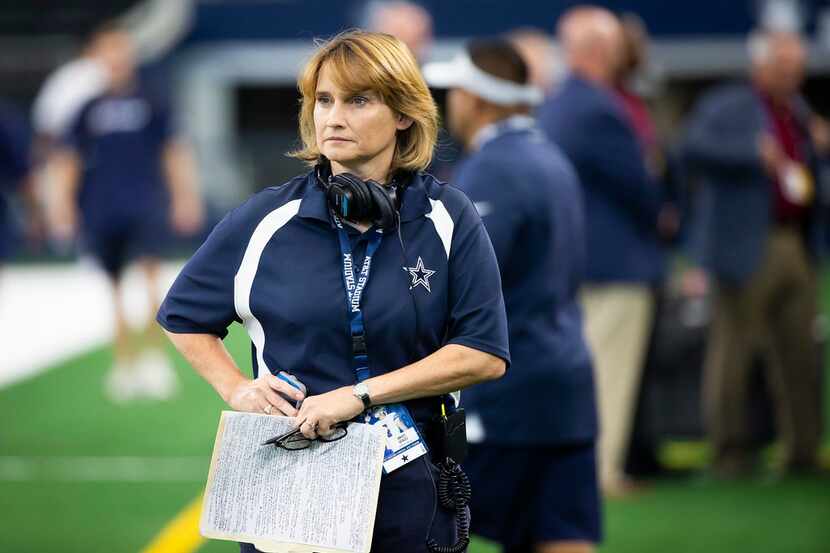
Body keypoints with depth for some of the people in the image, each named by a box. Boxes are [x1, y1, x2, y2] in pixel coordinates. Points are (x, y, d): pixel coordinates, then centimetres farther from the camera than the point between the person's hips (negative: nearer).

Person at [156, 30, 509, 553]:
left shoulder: (448, 217, -4)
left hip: (409, 483, 0)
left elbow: (486, 353, -10)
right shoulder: (268, 219, -2)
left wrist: (360, 394, -17)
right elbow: (182, 316, 12)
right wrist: (236, 388, -5)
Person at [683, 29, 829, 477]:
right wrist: (755, 152, -21)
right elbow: (694, 149, -17)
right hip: (747, 247, -6)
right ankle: (729, 452, 3)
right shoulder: (728, 106, -2)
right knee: (733, 350, -2)